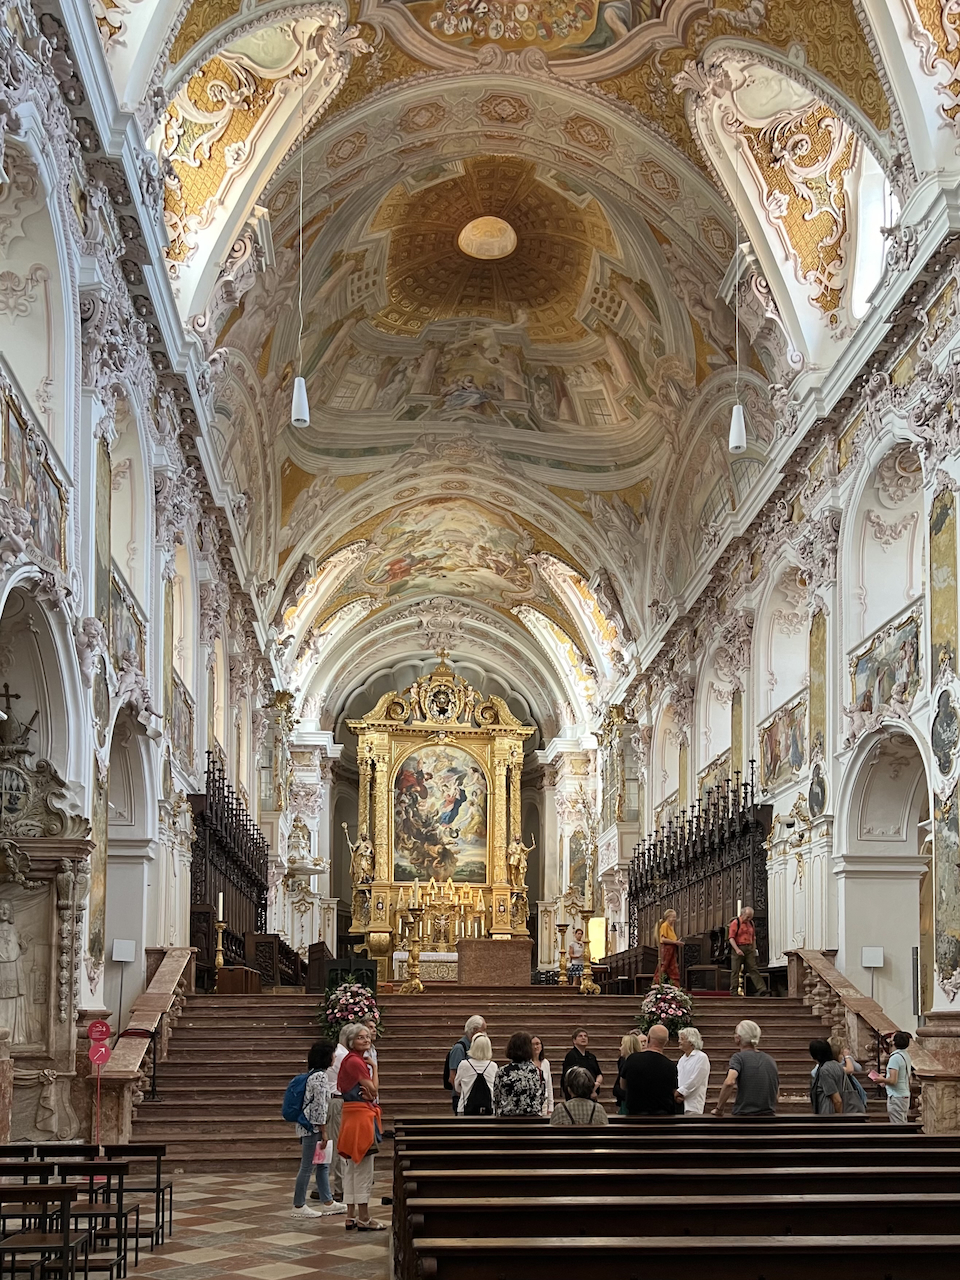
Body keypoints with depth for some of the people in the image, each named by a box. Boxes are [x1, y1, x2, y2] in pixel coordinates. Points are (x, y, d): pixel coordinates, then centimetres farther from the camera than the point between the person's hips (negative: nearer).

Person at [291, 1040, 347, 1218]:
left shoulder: (313, 1074, 13)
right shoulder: (320, 1077, -17)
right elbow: (320, 1105, -20)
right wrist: (323, 1131, -15)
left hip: (308, 1126, 10)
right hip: (312, 1127, -10)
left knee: (323, 1165, 15)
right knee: (307, 1167, -2)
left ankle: (327, 1202, 21)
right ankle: (299, 1206, 4)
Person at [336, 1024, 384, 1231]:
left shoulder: (353, 1060, 16)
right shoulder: (355, 1062, -15)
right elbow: (373, 1090, -14)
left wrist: (366, 1091, -8)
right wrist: (373, 1067, 0)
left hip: (352, 1115, 10)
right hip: (360, 1115, -10)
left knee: (352, 1167, 12)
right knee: (363, 1168, -6)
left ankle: (351, 1217, 16)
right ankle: (364, 1219, -2)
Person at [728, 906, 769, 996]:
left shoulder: (751, 923, 15)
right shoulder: (735, 923, -5)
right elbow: (731, 938, -12)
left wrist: (754, 949, 15)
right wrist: (737, 949, -22)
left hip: (749, 949, 5)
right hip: (738, 949, -5)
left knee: (753, 969, -3)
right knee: (735, 971, 0)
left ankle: (762, 990, -12)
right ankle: (733, 992, 4)